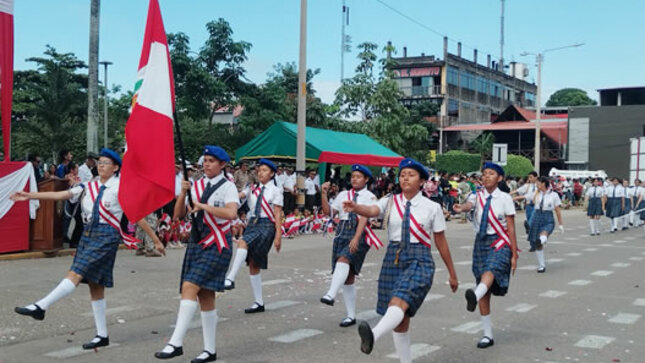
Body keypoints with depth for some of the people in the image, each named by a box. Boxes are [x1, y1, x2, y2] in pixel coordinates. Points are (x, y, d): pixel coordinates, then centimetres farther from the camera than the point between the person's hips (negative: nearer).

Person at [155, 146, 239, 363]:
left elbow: (231, 213, -24)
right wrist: (183, 194, -6)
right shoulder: (197, 186, 10)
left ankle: (176, 343, -19)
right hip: (196, 243, 7)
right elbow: (178, 216, 9)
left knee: (189, 288, -20)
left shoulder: (227, 187, -6)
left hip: (216, 245, -7)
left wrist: (203, 206, -24)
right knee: (205, 298, 10)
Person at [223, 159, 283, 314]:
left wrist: (278, 236, -9)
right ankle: (259, 303, 14)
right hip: (252, 223, 6)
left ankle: (230, 279, -38)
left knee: (242, 242, -33)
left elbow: (278, 215, -4)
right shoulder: (252, 189, 15)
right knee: (253, 265, 6)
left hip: (266, 225, -6)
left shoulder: (275, 191, 0)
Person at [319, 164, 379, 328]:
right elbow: (328, 211, 10)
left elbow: (364, 218, -13)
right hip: (342, 233, 5)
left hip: (359, 235, -5)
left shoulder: (369, 197, -1)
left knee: (343, 259, -33)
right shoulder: (343, 195, 16)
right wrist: (324, 194, -2)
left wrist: (356, 238, -25)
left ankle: (330, 295, -47)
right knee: (347, 277, 7)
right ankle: (351, 316, 14)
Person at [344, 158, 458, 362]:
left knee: (399, 301, -31)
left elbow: (441, 242, 7)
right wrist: (354, 207, -37)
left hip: (419, 260, -4)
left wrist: (452, 274, 13)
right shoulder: (390, 202, 6)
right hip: (393, 259, 4)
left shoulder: (432, 208, 1)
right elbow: (371, 211, -14)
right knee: (400, 319, 9)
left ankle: (373, 335, -54)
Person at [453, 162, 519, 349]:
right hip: (481, 242, 4)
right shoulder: (477, 196, 4)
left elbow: (511, 228, -3)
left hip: (500, 242, -3)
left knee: (490, 271, -35)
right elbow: (469, 205, -19)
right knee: (485, 292, 6)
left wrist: (514, 255, -5)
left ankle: (474, 295, -65)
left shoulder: (505, 198, -2)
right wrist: (461, 208, -44)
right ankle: (487, 335, 14)